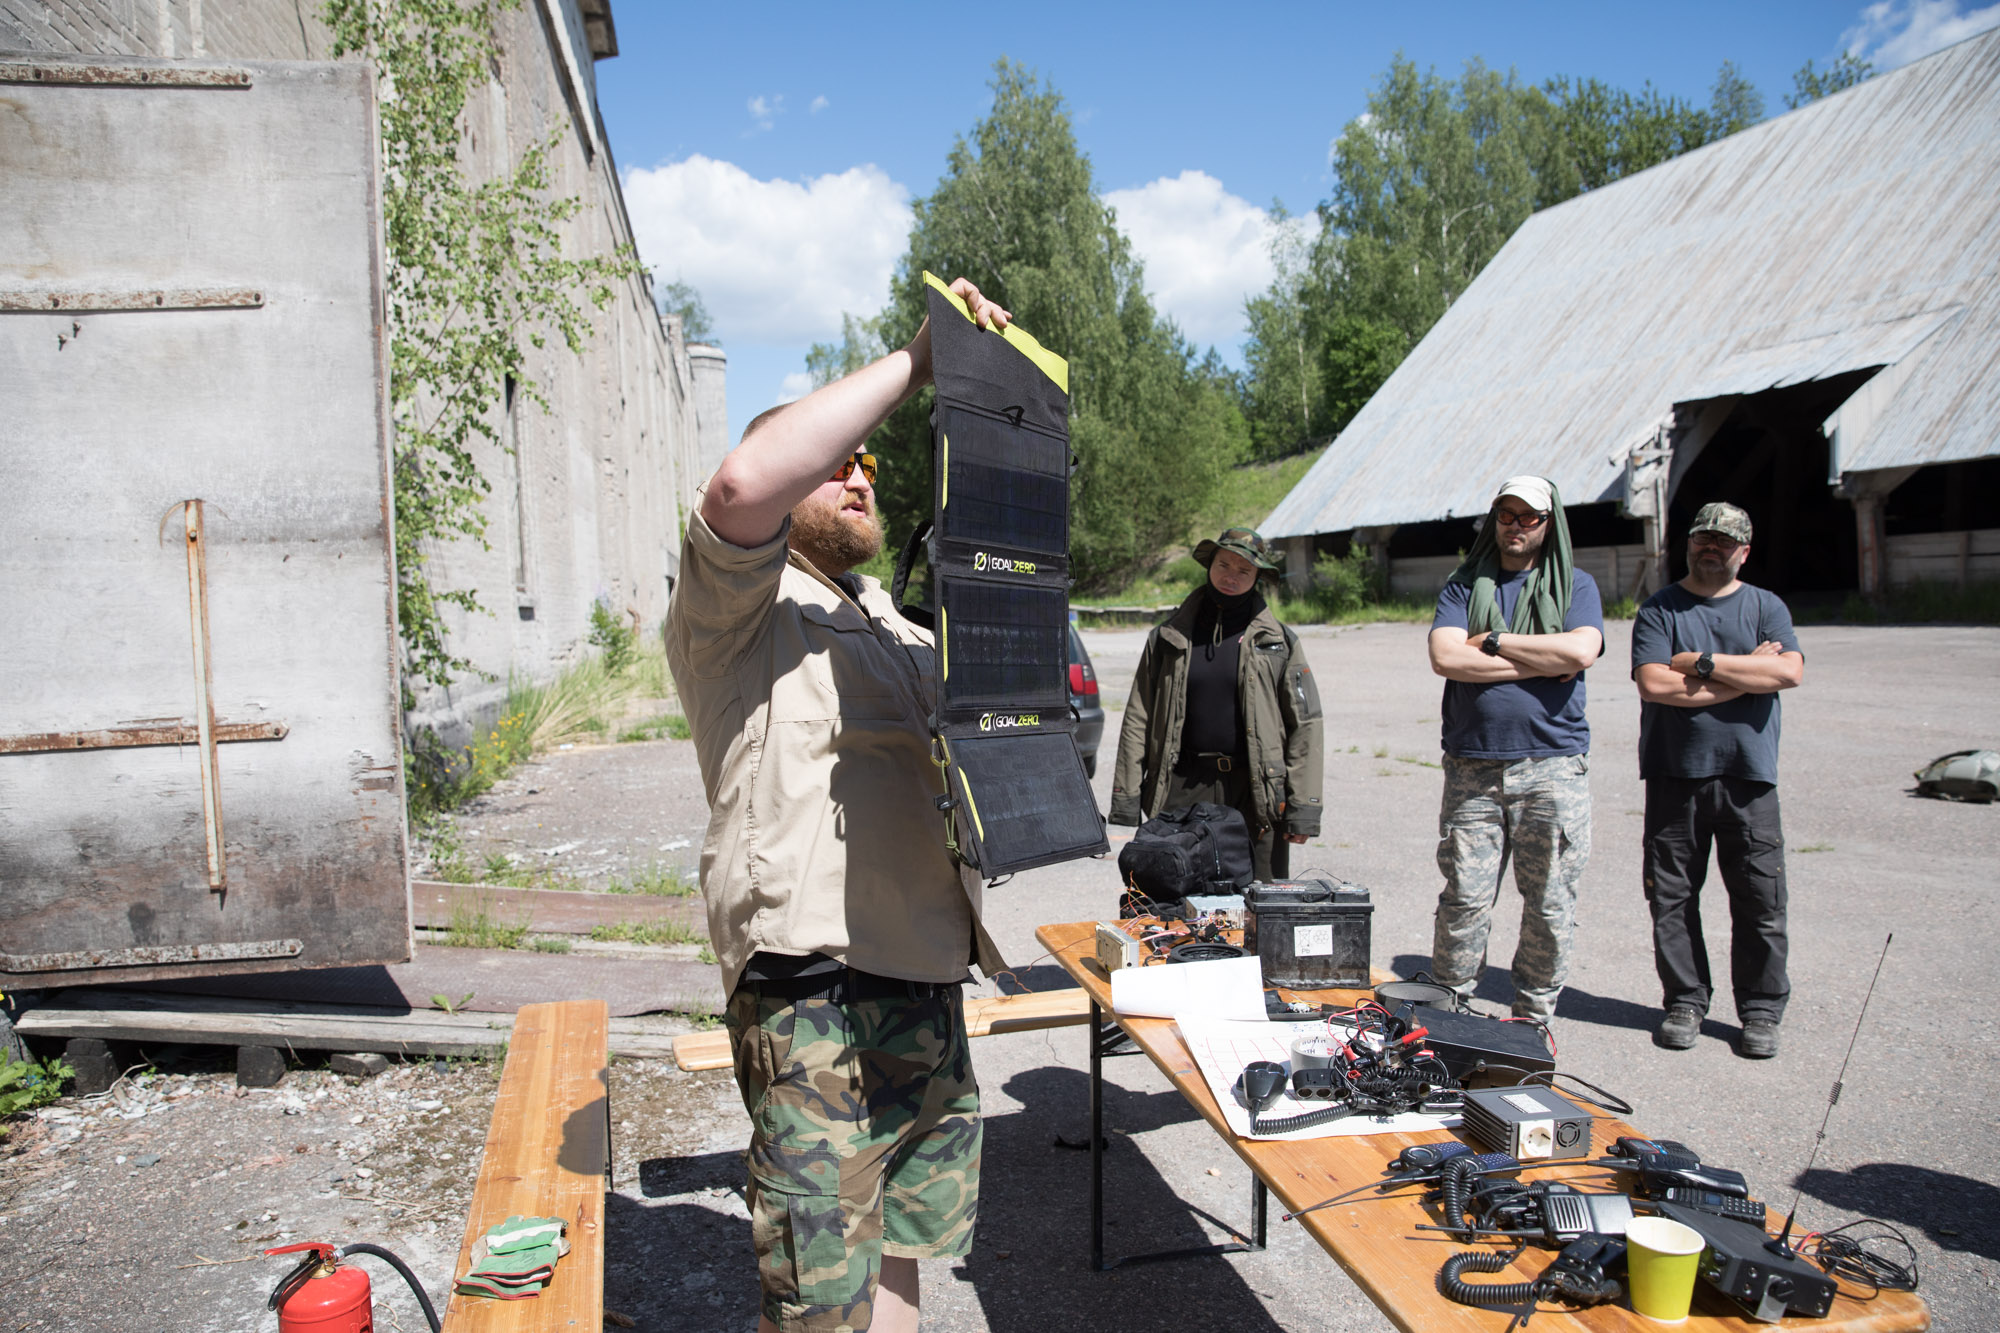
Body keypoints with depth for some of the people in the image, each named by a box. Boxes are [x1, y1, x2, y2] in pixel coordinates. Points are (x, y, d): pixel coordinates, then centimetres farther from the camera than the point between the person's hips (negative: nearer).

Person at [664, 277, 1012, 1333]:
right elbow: (744, 487, -29)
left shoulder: (891, 623, 21)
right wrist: (913, 361, -21)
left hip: (928, 982, 8)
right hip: (815, 996, -8)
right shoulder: (737, 604, -6)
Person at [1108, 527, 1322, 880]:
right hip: (1182, 790, 1)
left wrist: (1303, 806, -5)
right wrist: (1126, 798, 2)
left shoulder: (1279, 642, 6)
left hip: (1256, 791, -1)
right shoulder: (1168, 638, 9)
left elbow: (1305, 724, 2)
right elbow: (1138, 719, 8)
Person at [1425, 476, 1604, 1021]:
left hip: (1553, 766, 0)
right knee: (1463, 900, 1)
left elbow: (1580, 651, -11)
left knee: (1550, 904, 6)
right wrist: (1541, 664, -8)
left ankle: (1533, 1019, 21)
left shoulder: (1576, 586, 9)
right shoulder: (1463, 585, 10)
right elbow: (1445, 658, -7)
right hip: (1473, 768, 0)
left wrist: (1494, 641, -7)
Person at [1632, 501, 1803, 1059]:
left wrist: (1703, 663, -11)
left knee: (1759, 899, 3)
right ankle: (1685, 1001, 17)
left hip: (1749, 775, 1)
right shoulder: (1659, 609, 5)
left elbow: (1790, 671, -8)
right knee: (1672, 897, 4)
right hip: (1675, 775, -1)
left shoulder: (1767, 608, 11)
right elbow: (1653, 684, -11)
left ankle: (1761, 1010, 16)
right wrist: (1746, 675, -7)